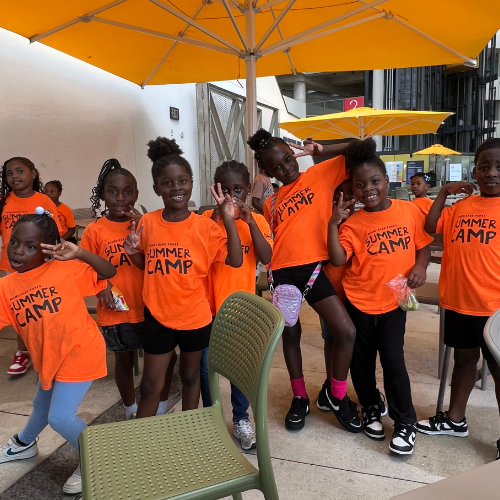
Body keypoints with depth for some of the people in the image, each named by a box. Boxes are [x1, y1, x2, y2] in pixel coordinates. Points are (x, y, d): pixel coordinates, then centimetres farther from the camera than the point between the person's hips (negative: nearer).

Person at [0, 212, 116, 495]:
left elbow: (109, 272, -19)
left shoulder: (65, 270, -19)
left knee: (60, 416, -7)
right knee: (42, 404, 30)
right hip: (49, 357, 7)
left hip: (79, 354, -7)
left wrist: (79, 254, -31)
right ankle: (24, 444, 62)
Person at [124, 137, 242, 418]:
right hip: (157, 316, 1)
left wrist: (229, 220, -23)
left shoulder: (205, 227, -12)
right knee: (151, 384, 11)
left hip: (195, 316, -1)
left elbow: (235, 260, -16)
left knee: (190, 375, 20)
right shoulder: (147, 223, -6)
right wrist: (133, 253, -13)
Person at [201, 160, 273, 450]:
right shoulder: (207, 218, -3)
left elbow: (267, 259, -14)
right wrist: (216, 219, -22)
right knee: (207, 365, 9)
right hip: (210, 304, 0)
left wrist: (249, 222, -22)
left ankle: (241, 418, 30)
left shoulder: (256, 220, -1)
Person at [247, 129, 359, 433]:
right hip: (282, 272, 3)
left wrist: (322, 150, -3)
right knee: (291, 333, 12)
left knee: (347, 331, -9)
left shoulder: (320, 175, 4)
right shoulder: (271, 203, 13)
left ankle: (336, 395, 17)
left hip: (314, 268, -2)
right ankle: (300, 398, 32)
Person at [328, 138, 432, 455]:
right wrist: (333, 224, -21)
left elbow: (423, 244, 7)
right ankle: (372, 408, 37)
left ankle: (405, 423, 18)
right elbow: (338, 259, -16)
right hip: (358, 301, 1)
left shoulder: (409, 211, -4)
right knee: (362, 360, 13)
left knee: (393, 361, -2)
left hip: (393, 301, -1)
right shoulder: (353, 223, -8)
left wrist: (420, 267, -11)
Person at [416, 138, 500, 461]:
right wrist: (444, 193, 0)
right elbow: (430, 227, 5)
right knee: (464, 359, 18)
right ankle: (455, 420, 34)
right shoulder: (462, 205, 8)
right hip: (458, 300, 4)